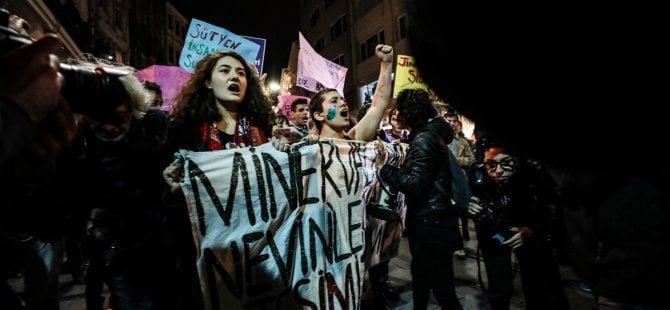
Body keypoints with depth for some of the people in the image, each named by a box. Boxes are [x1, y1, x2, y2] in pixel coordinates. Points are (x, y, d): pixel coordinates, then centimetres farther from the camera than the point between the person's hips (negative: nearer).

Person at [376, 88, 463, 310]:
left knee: (442, 287, 0)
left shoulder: (424, 139, -19)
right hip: (428, 219, 11)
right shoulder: (428, 134, 11)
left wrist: (383, 167, -21)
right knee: (420, 274, 26)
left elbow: (415, 184, -24)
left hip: (433, 223, -11)